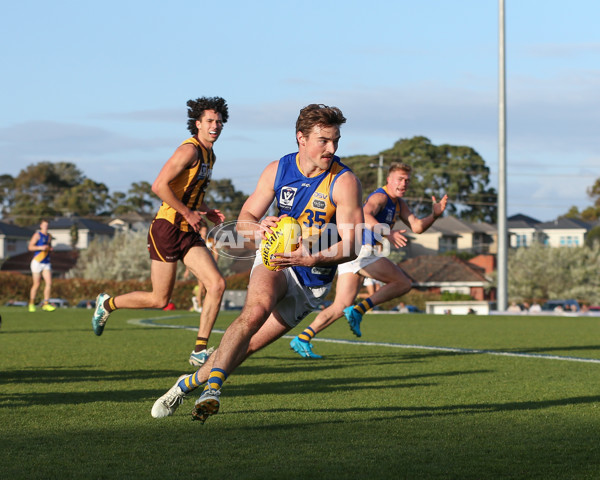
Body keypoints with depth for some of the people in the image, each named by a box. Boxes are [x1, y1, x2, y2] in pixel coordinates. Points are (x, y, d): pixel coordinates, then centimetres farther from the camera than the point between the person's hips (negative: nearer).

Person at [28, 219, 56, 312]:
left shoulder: (49, 236, 16)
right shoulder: (37, 235, -4)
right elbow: (30, 247, -12)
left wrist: (50, 248, 7)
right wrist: (40, 247, -24)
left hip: (46, 263, 6)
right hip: (37, 262, -6)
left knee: (49, 283, -6)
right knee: (37, 284, -3)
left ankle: (45, 304, -3)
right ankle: (31, 304, 10)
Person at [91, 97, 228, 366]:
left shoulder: (209, 155, 15)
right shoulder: (189, 150, -14)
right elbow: (159, 186, -22)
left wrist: (208, 213, 11)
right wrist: (188, 213, -17)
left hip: (189, 232, 8)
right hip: (167, 228, -8)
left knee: (217, 284, -10)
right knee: (159, 299, 0)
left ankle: (200, 351, -6)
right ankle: (107, 304, 26)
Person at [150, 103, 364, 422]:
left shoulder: (344, 182, -14)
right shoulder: (277, 170, -3)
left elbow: (351, 246, -17)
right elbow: (244, 220, 3)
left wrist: (312, 258, -34)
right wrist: (259, 227, -22)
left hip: (313, 280, -1)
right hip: (275, 260, 1)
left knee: (250, 345, -4)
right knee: (258, 307, -32)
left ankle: (190, 382, 14)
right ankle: (212, 388, -35)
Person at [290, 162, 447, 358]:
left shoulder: (399, 204, 23)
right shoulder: (380, 197, -8)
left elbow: (417, 226, 17)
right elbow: (365, 214, -29)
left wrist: (434, 215, 0)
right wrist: (386, 232, -43)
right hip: (361, 251, -9)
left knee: (341, 307, 2)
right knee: (404, 283, -10)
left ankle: (302, 339, -6)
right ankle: (358, 311, -15)